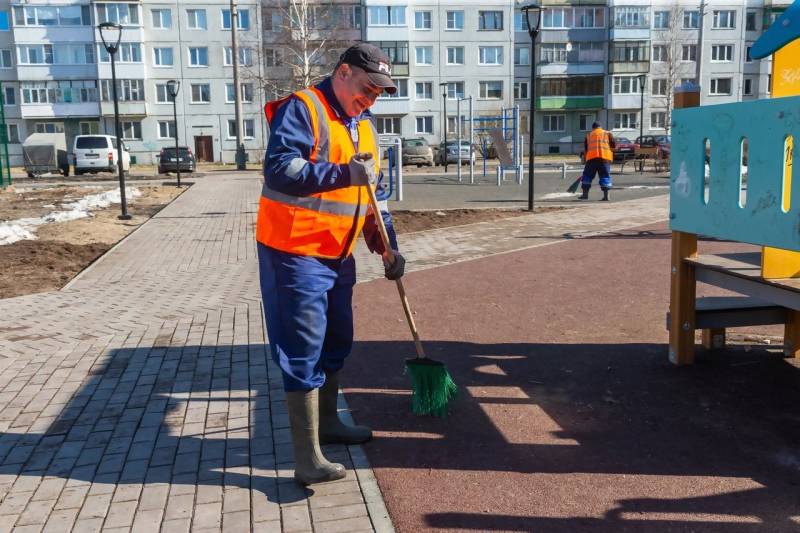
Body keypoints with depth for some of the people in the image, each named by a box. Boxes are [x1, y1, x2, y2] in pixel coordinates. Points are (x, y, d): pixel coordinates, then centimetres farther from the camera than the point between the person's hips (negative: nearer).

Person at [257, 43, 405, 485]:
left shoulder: (363, 126, 14)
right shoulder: (301, 109, -12)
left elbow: (374, 191, 17)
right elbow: (279, 169, -25)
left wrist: (387, 246, 9)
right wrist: (343, 173, -30)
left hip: (338, 255, 9)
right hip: (295, 253, -9)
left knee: (336, 343, 18)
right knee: (303, 352, -7)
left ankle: (327, 422, 37)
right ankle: (307, 459, -2)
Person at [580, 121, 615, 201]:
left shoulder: (588, 135, 21)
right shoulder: (608, 133, 17)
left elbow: (585, 149, 22)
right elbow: (613, 146, 12)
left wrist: (585, 157, 31)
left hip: (591, 157, 1)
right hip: (605, 157, 0)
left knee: (587, 175, 11)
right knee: (605, 176, 3)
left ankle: (585, 194, 11)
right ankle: (606, 195, -3)